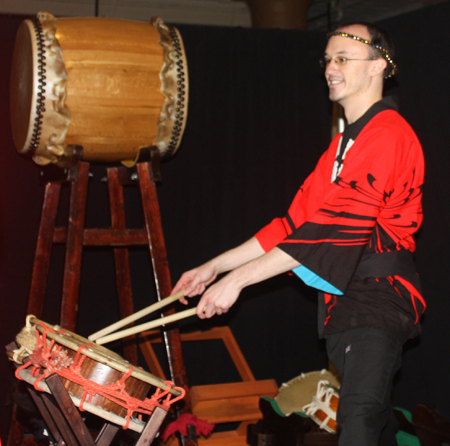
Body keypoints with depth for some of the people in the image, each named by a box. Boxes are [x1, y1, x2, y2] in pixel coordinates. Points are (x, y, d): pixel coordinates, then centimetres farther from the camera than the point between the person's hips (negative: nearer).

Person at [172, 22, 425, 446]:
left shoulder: (388, 135, -13)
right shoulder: (342, 145, 20)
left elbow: (333, 228, -21)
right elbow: (297, 220, 16)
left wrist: (238, 279, -22)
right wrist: (215, 266, 8)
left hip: (378, 298, -10)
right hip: (341, 299, 10)